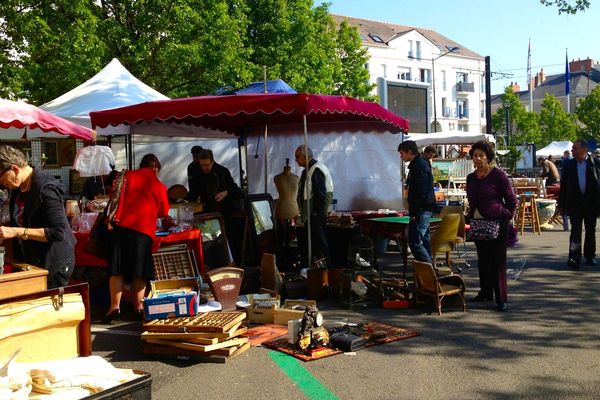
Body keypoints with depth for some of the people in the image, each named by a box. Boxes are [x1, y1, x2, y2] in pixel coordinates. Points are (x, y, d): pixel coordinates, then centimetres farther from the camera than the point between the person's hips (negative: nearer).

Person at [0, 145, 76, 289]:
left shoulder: (45, 189, -21)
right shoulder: (18, 188, 6)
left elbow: (58, 232, -25)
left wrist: (17, 231, -28)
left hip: (53, 264, -8)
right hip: (30, 260, 8)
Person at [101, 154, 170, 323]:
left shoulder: (128, 176, 9)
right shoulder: (160, 186, 9)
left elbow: (115, 196, 3)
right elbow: (164, 212, 18)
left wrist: (115, 217, 11)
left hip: (121, 225, 0)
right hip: (145, 229, 0)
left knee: (116, 269, 2)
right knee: (139, 271, 9)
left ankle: (115, 306, -5)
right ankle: (139, 306, 9)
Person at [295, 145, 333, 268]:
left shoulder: (316, 170, -16)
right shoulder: (307, 170, 16)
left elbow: (320, 193, -22)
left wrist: (317, 211, -20)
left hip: (316, 214, -11)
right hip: (312, 215, 11)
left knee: (320, 242, -6)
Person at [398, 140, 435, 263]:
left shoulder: (419, 166, -16)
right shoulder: (421, 164, 17)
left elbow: (420, 193, -22)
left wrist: (414, 212, -20)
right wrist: (413, 211, 21)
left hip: (421, 210, -11)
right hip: (424, 210, 11)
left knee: (414, 242, -11)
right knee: (424, 240, 14)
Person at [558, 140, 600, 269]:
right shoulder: (569, 165, 3)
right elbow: (563, 185, 5)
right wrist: (561, 204, 3)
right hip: (575, 202, 1)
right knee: (575, 231, -4)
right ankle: (574, 258, -8)